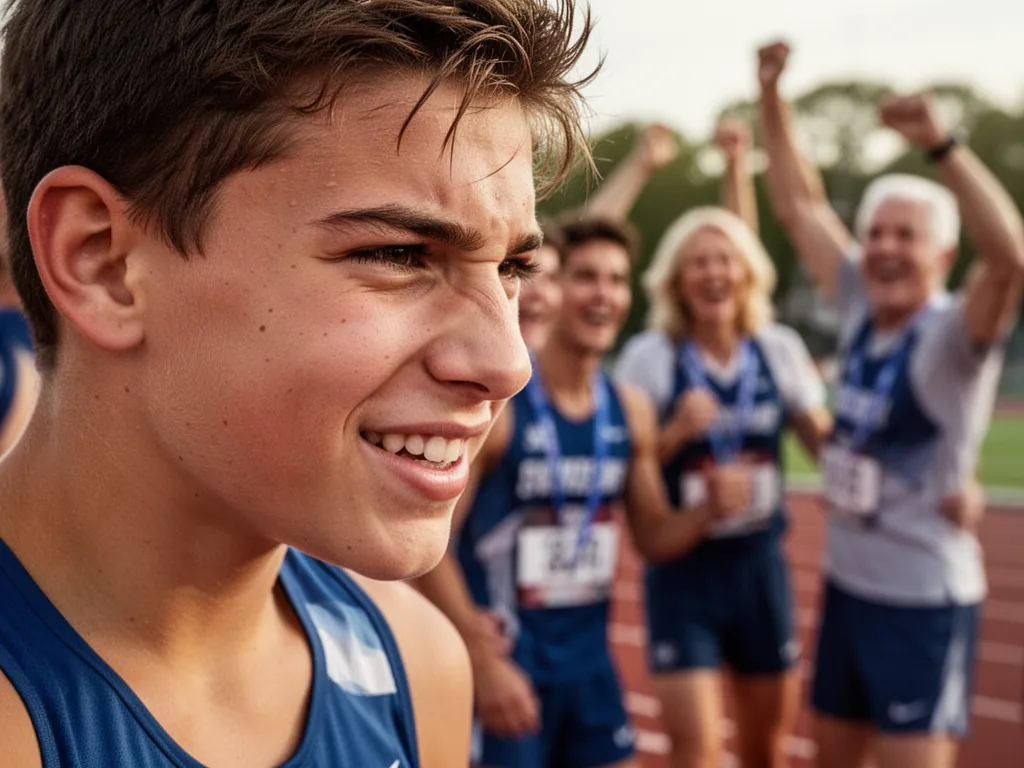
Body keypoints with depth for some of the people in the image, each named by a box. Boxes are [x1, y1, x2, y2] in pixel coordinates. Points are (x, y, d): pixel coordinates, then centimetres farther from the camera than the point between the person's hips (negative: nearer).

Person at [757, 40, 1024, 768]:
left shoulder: (955, 334, -17)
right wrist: (772, 96, -2)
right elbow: (801, 204, 5)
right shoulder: (862, 310, 0)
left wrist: (941, 144, -44)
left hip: (924, 598, -7)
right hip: (846, 583, 7)